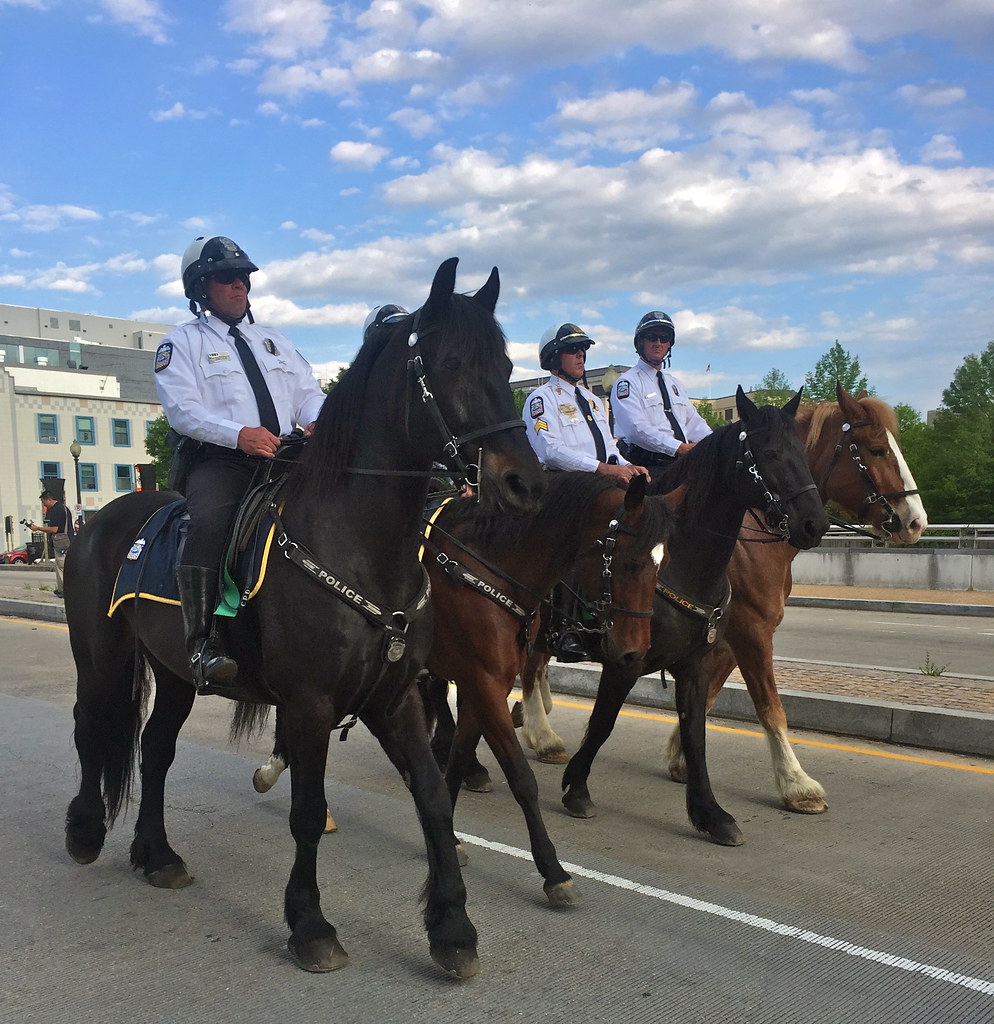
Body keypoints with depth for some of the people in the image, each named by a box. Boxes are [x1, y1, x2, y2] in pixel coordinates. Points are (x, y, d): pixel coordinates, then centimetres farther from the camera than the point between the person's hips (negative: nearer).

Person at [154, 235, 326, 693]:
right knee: (207, 520, -35)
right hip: (219, 460, -5)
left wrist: (318, 422, -8)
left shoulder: (275, 341, 27)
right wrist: (238, 434, -23)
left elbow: (309, 393, 18)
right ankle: (203, 643, -33)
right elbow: (182, 410, -4)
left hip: (286, 456, 5)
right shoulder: (182, 342, 11)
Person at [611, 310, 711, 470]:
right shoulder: (627, 382, 1)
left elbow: (694, 423, 20)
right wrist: (679, 448, -21)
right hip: (645, 465, -7)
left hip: (682, 463, 7)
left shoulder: (675, 384, 26)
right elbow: (637, 429, -14)